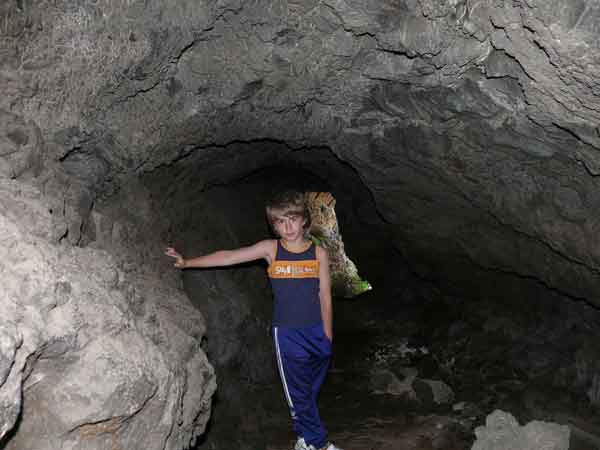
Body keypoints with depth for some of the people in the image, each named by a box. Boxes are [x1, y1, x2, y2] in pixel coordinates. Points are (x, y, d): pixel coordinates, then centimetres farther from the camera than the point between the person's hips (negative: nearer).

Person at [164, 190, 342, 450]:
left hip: (317, 331, 1)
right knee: (298, 391, 2)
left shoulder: (318, 253, -2)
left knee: (312, 389, 12)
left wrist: (327, 335, 4)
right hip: (287, 333, -1)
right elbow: (228, 257, -3)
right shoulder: (270, 249, -4)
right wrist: (187, 263, -3)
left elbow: (325, 295, 2)